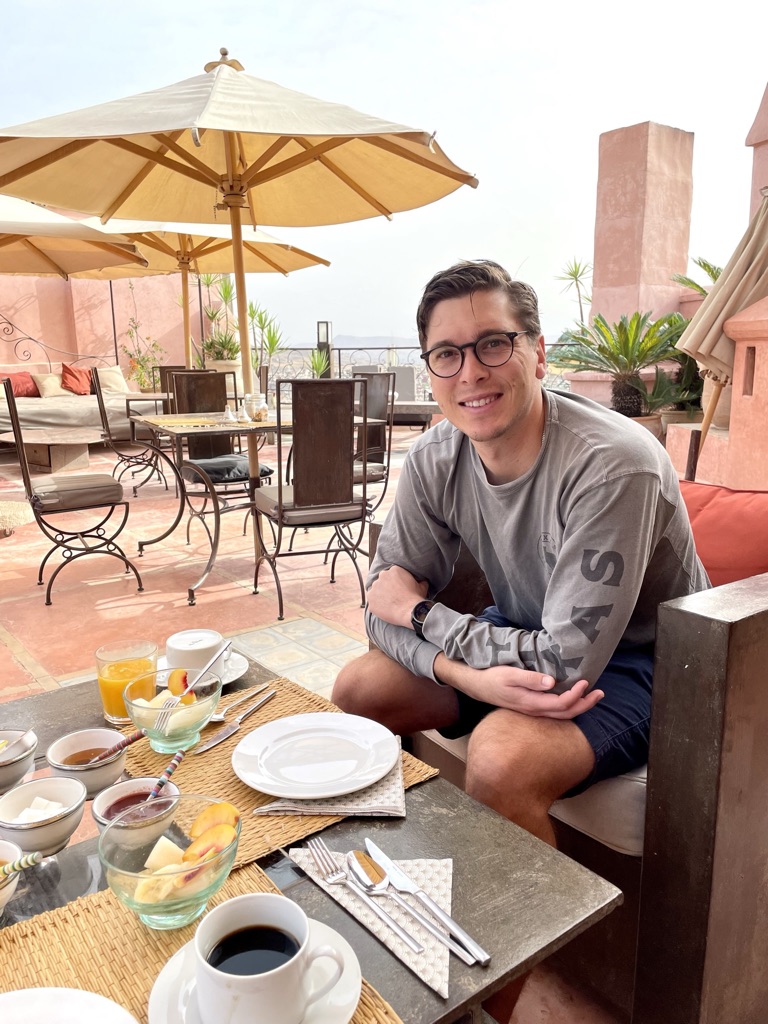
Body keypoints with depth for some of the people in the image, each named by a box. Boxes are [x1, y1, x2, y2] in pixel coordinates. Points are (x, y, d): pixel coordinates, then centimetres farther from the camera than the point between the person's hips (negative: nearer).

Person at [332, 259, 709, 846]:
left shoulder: (614, 465, -30)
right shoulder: (433, 461, -11)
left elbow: (567, 662, -29)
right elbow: (386, 610, -8)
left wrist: (420, 611, -18)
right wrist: (473, 676, -28)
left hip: (637, 665, -5)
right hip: (522, 640, 6)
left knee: (500, 760, -32)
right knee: (358, 689, -7)